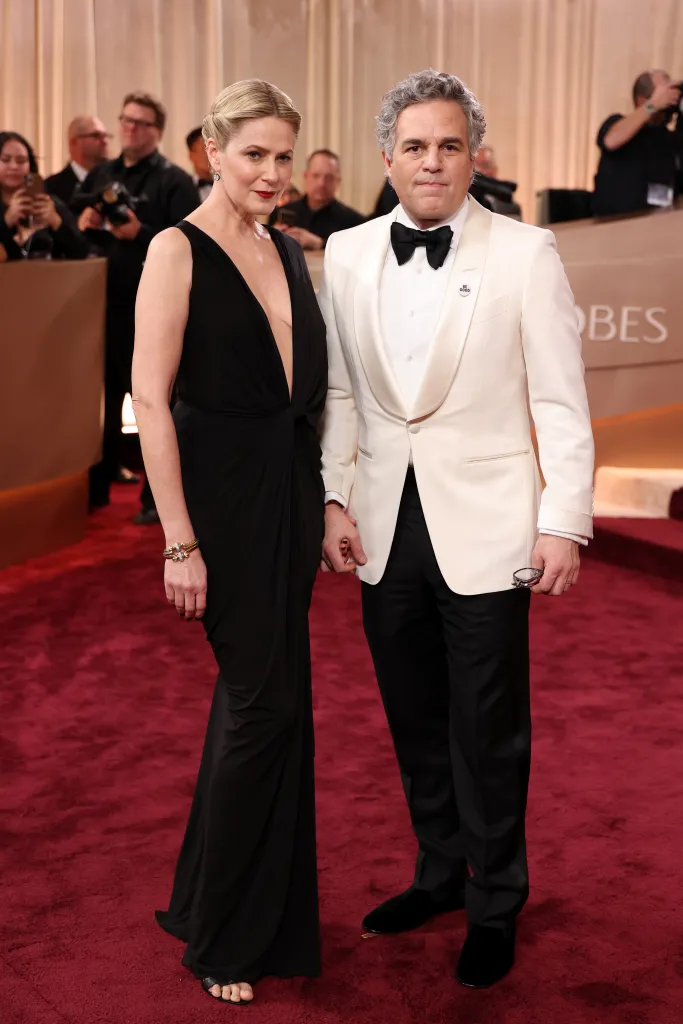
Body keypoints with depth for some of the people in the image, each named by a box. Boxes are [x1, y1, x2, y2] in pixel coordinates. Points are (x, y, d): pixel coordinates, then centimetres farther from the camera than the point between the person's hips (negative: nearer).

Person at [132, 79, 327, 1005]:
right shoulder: (179, 250, -9)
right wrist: (179, 542, -19)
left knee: (270, 694, 14)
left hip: (290, 491, 7)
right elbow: (150, 396, -15)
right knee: (263, 697, -3)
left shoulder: (288, 252, 11)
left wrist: (321, 504, 8)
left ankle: (268, 911, 33)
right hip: (223, 491, -7)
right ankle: (221, 935, 16)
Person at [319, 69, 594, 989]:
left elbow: (560, 401, -6)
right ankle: (439, 874, 35)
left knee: (489, 731, 6)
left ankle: (494, 906, 25)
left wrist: (564, 522, -10)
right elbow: (339, 390, 10)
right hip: (385, 528, 4)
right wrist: (334, 499, 4)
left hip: (484, 529, -3)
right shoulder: (347, 255, 5)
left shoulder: (524, 254, -6)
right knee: (415, 721, 15)